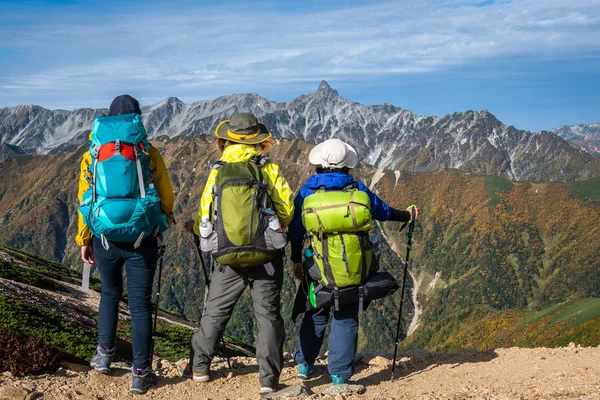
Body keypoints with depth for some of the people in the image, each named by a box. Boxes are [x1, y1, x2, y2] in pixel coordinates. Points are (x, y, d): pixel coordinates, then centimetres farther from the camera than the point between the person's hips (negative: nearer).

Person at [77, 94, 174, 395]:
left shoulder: (92, 155, 5)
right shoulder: (149, 152, 0)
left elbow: (84, 201, 6)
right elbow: (166, 199, 2)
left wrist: (84, 241, 15)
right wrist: (162, 222, 23)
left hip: (105, 238, 2)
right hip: (142, 240, -2)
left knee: (110, 293, 25)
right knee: (140, 304, 4)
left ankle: (104, 355, 29)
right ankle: (141, 375, 6)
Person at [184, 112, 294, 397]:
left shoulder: (217, 172, 0)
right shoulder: (269, 169, -4)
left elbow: (205, 214, 1)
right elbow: (286, 210, -6)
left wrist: (194, 227, 23)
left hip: (227, 259, 2)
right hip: (266, 257, -2)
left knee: (215, 313, 17)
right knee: (268, 316, 6)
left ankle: (199, 367, 27)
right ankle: (269, 379, 5)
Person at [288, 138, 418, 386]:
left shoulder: (307, 192, -3)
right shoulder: (358, 190, -2)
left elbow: (296, 232, 3)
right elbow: (384, 212, 13)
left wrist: (296, 262, 17)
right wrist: (408, 216, 32)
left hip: (319, 272, 1)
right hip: (354, 271, 0)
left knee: (315, 315, 19)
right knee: (346, 320, 9)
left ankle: (304, 365, 28)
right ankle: (340, 375, 9)